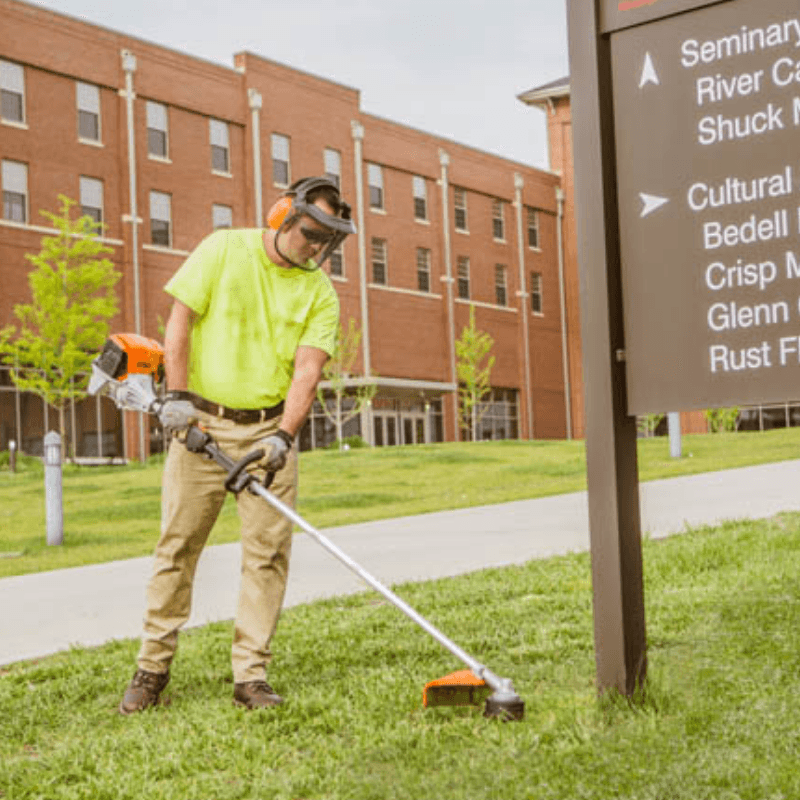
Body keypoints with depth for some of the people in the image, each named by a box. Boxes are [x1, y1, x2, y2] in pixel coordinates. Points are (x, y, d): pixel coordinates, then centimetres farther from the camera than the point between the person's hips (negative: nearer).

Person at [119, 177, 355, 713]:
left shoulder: (320, 293, 1)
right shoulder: (224, 250, -1)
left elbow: (308, 371, -9)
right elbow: (180, 321, -3)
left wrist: (284, 434, -23)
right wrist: (178, 394, -13)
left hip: (269, 430, 2)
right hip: (201, 421, -1)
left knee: (269, 549, -3)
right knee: (177, 544, 2)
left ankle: (251, 675, 6)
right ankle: (153, 667, 15)